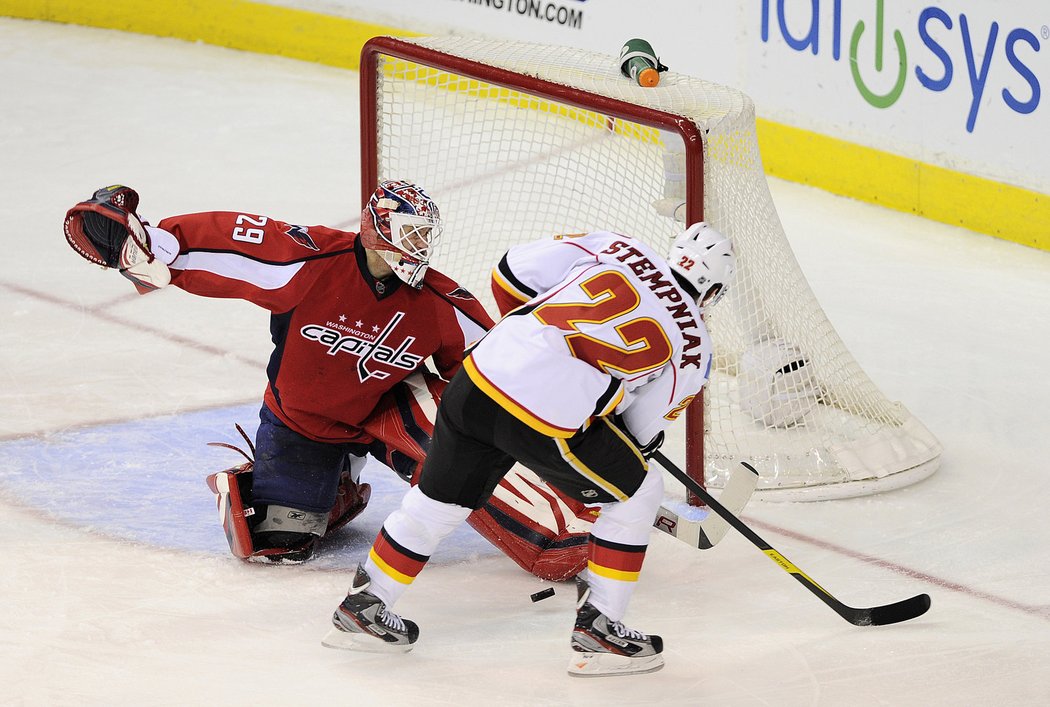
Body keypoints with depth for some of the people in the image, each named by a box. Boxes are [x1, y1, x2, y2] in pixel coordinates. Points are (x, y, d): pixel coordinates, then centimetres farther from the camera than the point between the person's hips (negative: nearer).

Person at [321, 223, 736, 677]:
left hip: (483, 370, 5)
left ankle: (363, 606, 36)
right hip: (550, 423, -5)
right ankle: (597, 629, 17)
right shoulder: (693, 347, 9)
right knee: (636, 493, 18)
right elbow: (642, 430, 15)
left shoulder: (618, 249, 15)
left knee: (441, 498, 25)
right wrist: (645, 442, 38)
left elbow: (513, 272, 13)